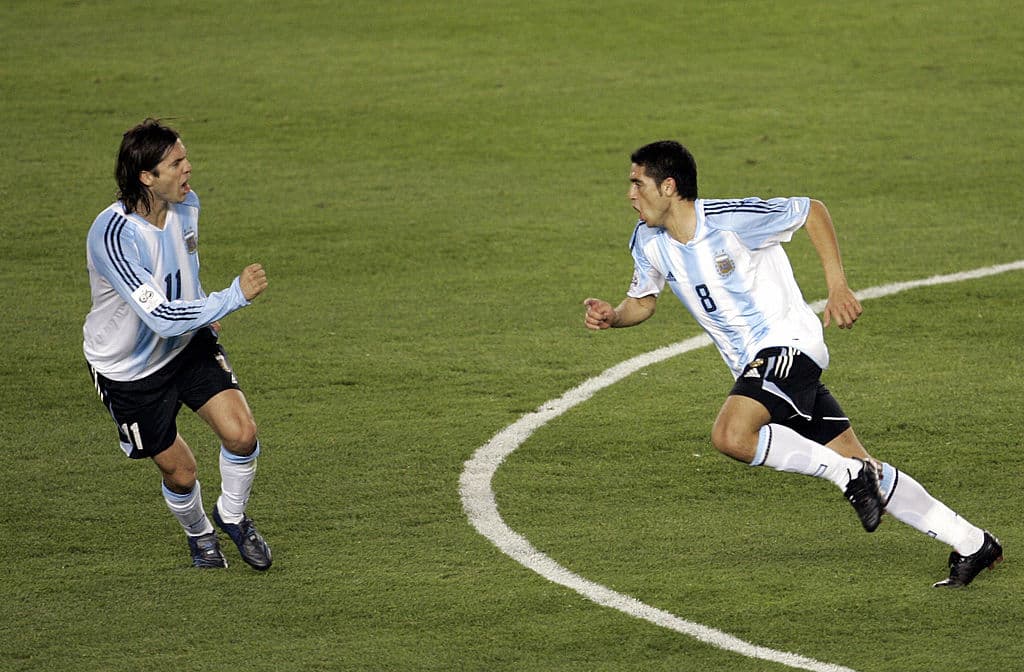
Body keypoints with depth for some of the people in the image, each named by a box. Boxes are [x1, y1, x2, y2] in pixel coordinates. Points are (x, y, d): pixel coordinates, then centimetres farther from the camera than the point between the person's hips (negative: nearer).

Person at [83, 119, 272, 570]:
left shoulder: (184, 203, -11)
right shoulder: (113, 235, -35)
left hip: (188, 344, 5)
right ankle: (198, 532, 38)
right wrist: (234, 297, -36)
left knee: (241, 433, -10)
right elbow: (161, 317, -39)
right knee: (178, 469, 4)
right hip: (129, 369, -5)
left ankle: (232, 516, 19)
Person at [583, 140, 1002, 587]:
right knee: (862, 472, 5)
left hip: (790, 345, -7)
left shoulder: (730, 219, -17)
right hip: (752, 364, 7)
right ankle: (971, 544, 12)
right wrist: (611, 316, -4)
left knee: (731, 436, -32)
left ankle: (851, 475, -17)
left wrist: (838, 288, -9)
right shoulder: (649, 242, 4)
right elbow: (642, 300, 18)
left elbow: (812, 211, -5)